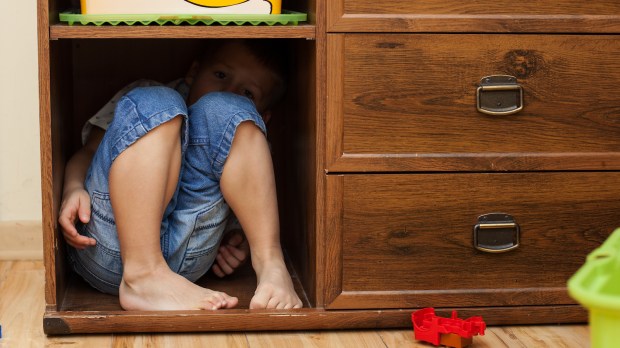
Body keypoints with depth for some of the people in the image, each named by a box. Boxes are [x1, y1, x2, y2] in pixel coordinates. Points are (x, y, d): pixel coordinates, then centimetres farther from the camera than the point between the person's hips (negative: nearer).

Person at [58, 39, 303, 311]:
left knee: (225, 110, -9)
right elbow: (88, 151, 13)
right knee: (153, 103, -19)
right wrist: (73, 188, -9)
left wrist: (236, 243, -3)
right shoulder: (144, 94, 26)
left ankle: (271, 265, -23)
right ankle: (143, 276, -33)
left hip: (186, 257, 1)